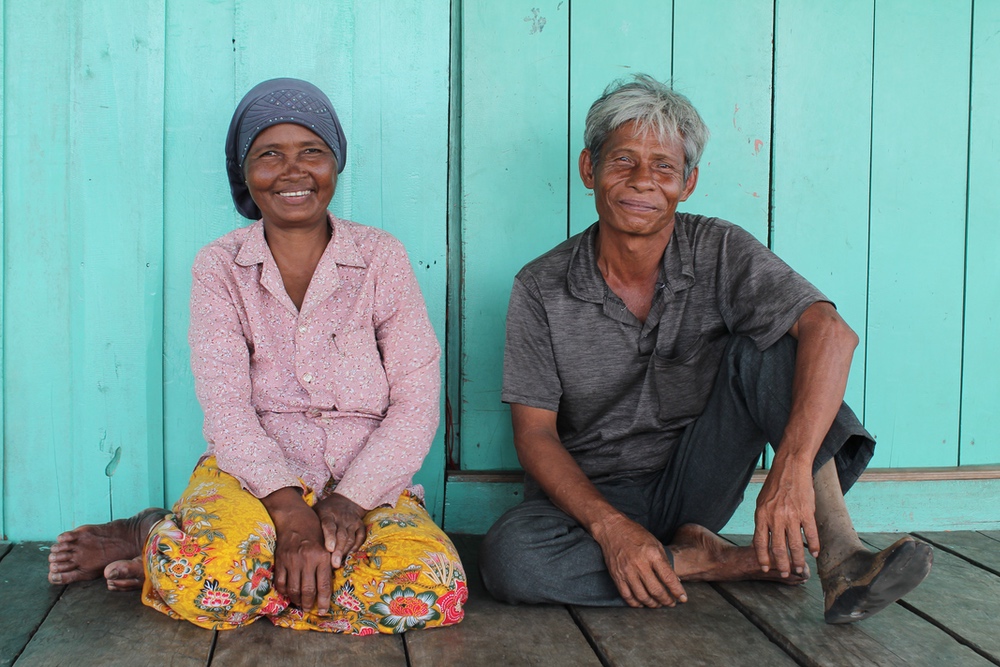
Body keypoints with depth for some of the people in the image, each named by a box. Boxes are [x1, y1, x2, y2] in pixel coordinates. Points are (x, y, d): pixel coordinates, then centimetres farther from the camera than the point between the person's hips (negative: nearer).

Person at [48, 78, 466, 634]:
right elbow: (226, 408, -8)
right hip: (253, 471, -2)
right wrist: (289, 510, -23)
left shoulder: (382, 259, 2)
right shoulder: (219, 268, 3)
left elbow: (416, 404, -3)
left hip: (368, 480, 3)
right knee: (209, 571, -37)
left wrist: (350, 500, -17)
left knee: (435, 590, -30)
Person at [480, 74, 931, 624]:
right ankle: (700, 560, -15)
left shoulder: (718, 252, -9)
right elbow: (535, 434, -10)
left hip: (698, 486, 1)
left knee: (765, 344, -21)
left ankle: (839, 558, -29)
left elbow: (831, 333, -24)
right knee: (508, 557, -33)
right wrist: (610, 526, -28)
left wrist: (792, 464, -41)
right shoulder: (541, 290, -9)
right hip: (592, 496, 0)